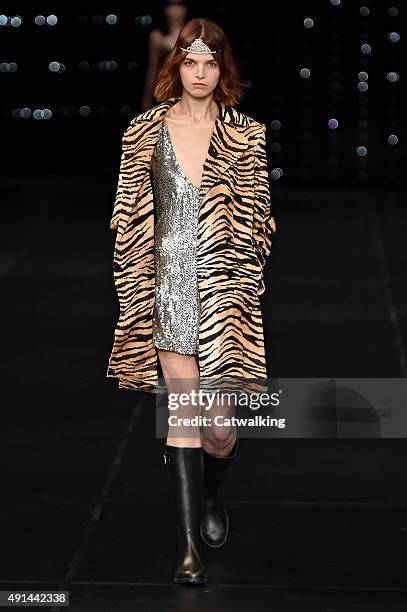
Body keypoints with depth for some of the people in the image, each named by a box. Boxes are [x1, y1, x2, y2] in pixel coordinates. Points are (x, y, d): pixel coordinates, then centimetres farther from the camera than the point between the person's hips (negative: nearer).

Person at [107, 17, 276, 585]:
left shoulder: (246, 135, 3)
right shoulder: (146, 131, 6)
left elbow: (256, 219, 5)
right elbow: (130, 218, 9)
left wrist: (242, 283, -1)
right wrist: (136, 289, 5)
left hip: (223, 283, 0)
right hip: (167, 283, 0)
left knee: (219, 421, -1)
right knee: (183, 411, -3)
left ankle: (211, 495, 34)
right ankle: (190, 543, 4)